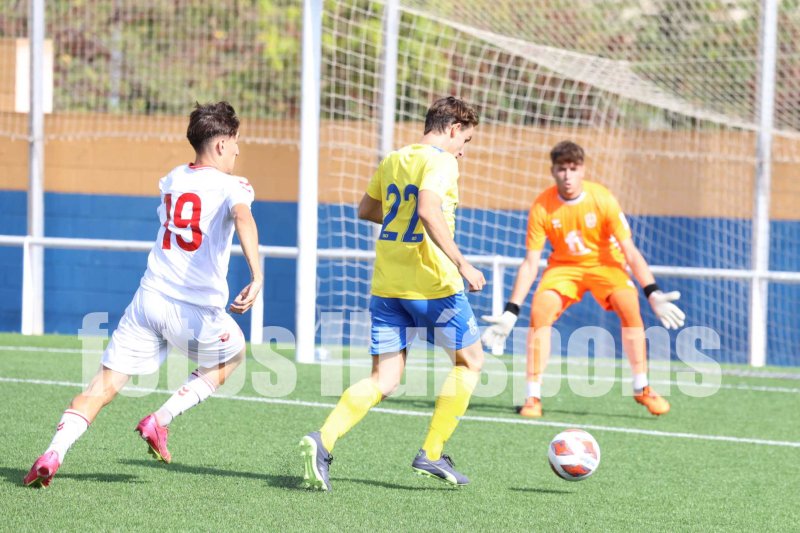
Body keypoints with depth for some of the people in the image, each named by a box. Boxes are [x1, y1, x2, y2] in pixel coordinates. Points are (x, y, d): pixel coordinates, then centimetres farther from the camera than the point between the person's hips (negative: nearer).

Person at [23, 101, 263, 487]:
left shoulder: (172, 180, 17)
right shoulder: (231, 186, -2)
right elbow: (242, 217, -24)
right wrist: (257, 275, -36)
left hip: (149, 297, 4)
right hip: (195, 310, -4)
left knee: (104, 385, 4)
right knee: (232, 356, 26)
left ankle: (54, 453, -15)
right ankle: (160, 421, 13)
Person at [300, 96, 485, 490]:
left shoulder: (392, 161, 14)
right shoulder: (440, 160, -9)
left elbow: (365, 210, 27)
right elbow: (429, 213, -25)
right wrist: (462, 265, -24)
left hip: (386, 287, 7)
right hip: (432, 284, -7)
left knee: (383, 381, 5)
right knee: (469, 361, 15)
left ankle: (324, 439, -18)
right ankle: (431, 454, 10)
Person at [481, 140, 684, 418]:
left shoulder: (602, 199, -21)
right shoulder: (542, 208, -18)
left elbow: (630, 251, -17)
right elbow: (530, 263, -13)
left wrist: (653, 294, -25)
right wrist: (511, 312, -19)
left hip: (605, 265, -1)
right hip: (563, 267, 1)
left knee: (630, 308, -25)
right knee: (540, 310, -24)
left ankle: (642, 388, -9)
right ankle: (533, 396, -15)